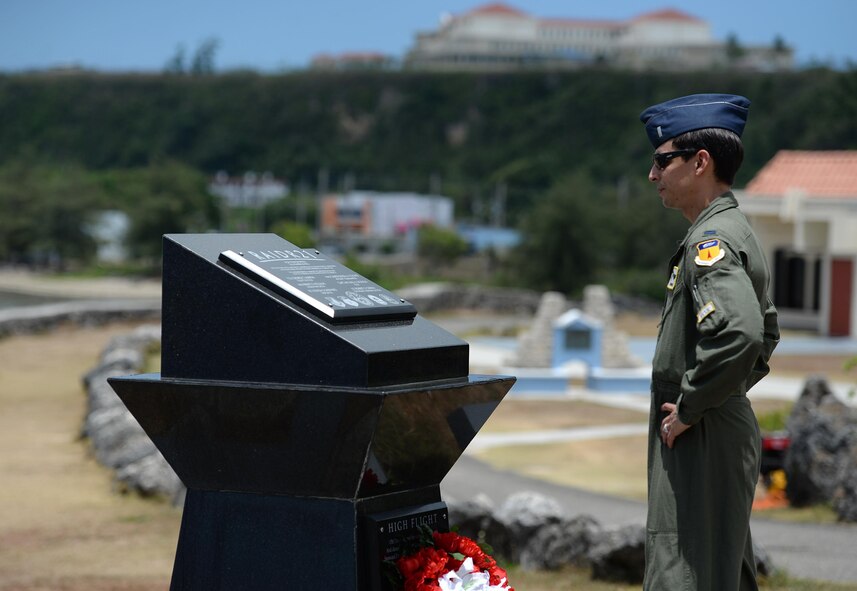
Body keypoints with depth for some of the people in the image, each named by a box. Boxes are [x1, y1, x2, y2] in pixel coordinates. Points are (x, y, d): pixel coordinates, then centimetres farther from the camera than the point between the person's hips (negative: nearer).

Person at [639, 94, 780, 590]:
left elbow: (740, 332, -34)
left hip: (700, 438, -11)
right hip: (732, 426, 11)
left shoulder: (711, 242, -18)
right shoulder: (738, 232, 14)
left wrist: (689, 408, -23)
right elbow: (767, 329, 28)